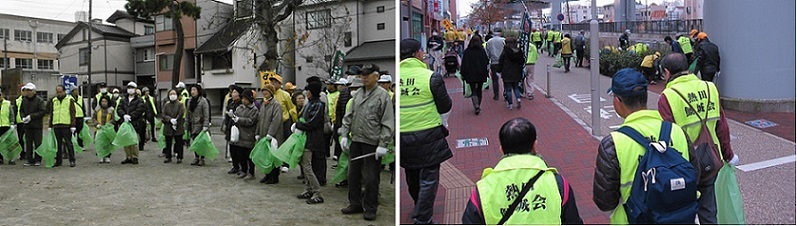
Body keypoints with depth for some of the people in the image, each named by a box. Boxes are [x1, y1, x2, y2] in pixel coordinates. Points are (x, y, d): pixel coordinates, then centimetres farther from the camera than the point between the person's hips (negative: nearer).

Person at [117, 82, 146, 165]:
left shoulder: (139, 100, 3)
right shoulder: (123, 100, 17)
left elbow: (140, 110, -10)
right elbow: (119, 109, 6)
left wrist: (130, 116, -18)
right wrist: (124, 115, -14)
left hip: (134, 123, -5)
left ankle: (135, 157, 1)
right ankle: (128, 157, 16)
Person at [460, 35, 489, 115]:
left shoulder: (467, 52, -6)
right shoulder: (482, 51, -1)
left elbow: (464, 64, -5)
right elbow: (487, 62, 4)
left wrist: (463, 74, 2)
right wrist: (486, 72, 13)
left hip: (471, 75, -2)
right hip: (481, 74, 2)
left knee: (473, 91, 0)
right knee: (479, 90, 15)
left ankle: (476, 106, -21)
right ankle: (478, 106, 19)